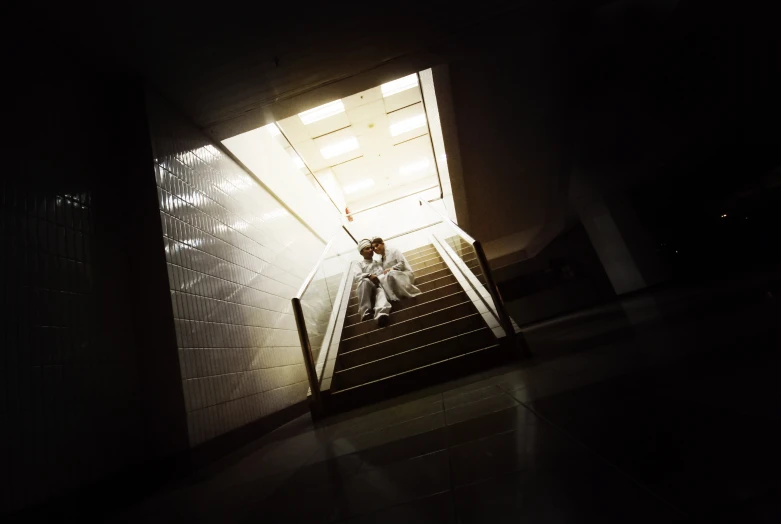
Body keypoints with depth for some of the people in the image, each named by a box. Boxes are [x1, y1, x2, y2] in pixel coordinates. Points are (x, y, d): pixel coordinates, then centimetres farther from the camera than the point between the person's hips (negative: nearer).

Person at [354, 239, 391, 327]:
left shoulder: (378, 263, 31)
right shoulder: (360, 264, 22)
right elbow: (357, 276, 2)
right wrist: (369, 275, -18)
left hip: (380, 285, 1)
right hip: (366, 290, -1)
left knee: (381, 291, -38)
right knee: (365, 281, -38)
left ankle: (381, 313, -69)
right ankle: (366, 312, -39)